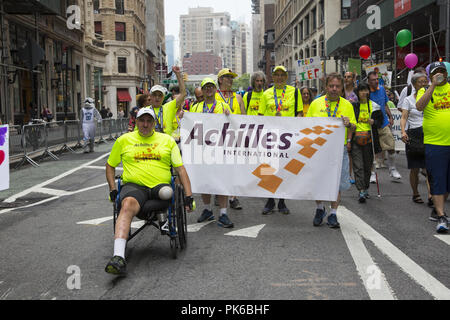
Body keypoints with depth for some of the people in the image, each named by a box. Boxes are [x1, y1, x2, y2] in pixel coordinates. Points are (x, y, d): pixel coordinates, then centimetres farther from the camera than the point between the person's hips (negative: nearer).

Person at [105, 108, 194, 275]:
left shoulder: (167, 140, 17)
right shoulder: (124, 140, 18)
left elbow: (180, 168, 13)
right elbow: (110, 165, 25)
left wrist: (188, 195, 3)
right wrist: (112, 189, 11)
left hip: (160, 186, 1)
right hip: (134, 186, -1)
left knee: (166, 192, -37)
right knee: (128, 204, -35)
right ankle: (118, 257, -47)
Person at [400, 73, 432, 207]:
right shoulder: (408, 100, 6)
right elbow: (404, 117, -3)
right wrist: (403, 131, -17)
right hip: (414, 135, -1)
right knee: (415, 169, 5)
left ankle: (431, 196, -15)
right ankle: (415, 194, 21)